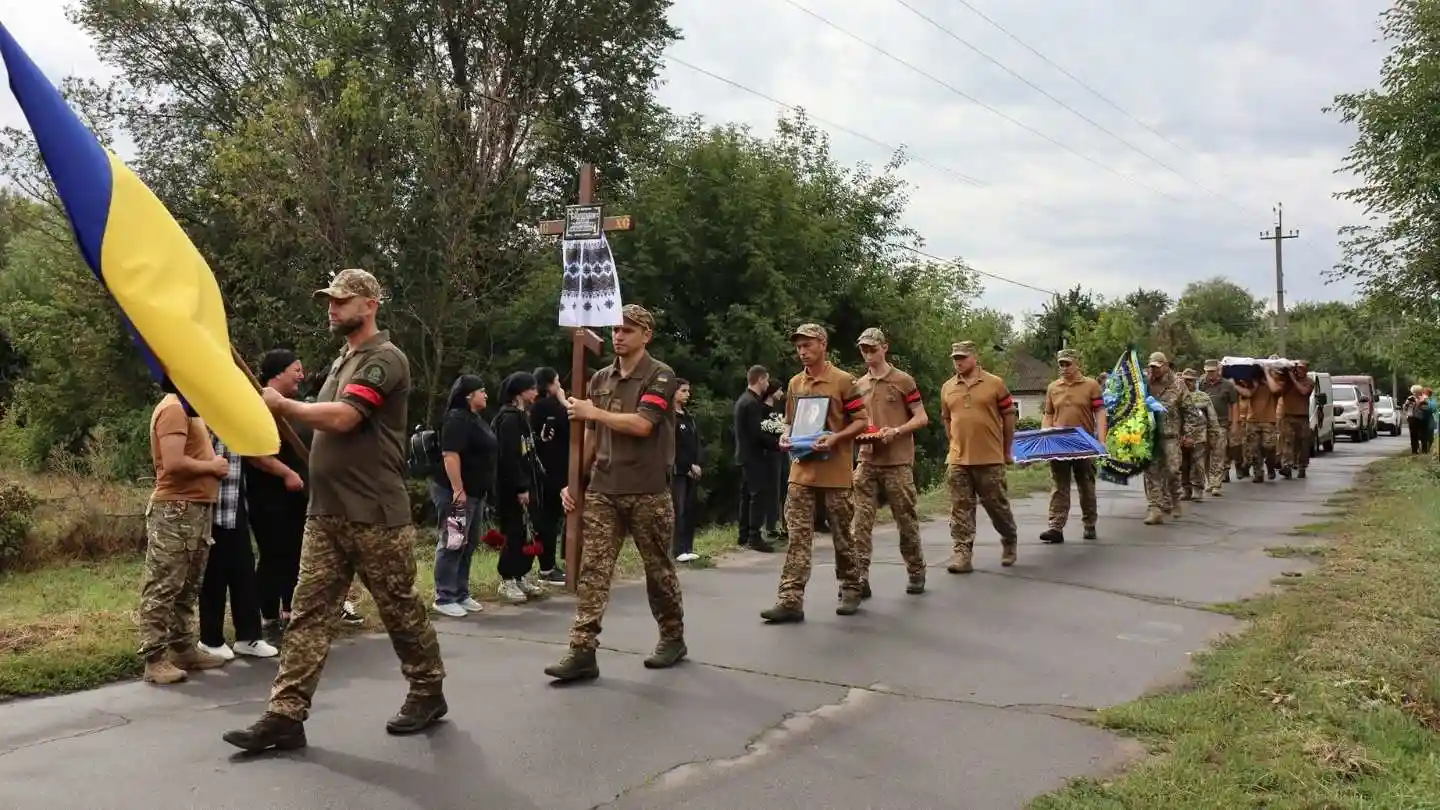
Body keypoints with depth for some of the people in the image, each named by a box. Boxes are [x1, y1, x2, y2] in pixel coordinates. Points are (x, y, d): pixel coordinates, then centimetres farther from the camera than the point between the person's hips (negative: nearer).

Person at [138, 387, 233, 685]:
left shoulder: (187, 406, 16)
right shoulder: (173, 408, -15)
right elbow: (173, 463, -24)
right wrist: (212, 466, -12)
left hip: (195, 508, 10)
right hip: (175, 510, -10)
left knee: (187, 588, 16)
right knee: (163, 588, -6)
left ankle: (183, 649, 24)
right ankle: (155, 660, -3)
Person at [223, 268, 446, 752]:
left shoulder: (384, 359, -10)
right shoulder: (343, 361, 20)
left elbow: (342, 417, -20)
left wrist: (283, 405, -9)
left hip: (374, 517, -8)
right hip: (325, 514, 8)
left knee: (400, 609, 5)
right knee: (308, 613, 2)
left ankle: (428, 693, 22)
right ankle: (286, 715, 2)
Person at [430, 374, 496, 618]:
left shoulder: (477, 420, 16)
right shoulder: (457, 419, -15)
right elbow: (450, 455, -23)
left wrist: (482, 491, 23)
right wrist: (458, 490, -26)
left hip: (476, 492, 10)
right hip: (456, 492, -10)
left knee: (469, 545, 13)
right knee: (452, 545, -5)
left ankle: (461, 595, 20)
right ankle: (444, 598, 1)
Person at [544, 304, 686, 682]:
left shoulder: (660, 376, -6)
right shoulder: (600, 378, 12)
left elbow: (641, 424, -19)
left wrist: (593, 412, -10)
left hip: (648, 491, -4)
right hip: (602, 490, 4)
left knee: (659, 569, 9)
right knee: (592, 570, -5)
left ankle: (673, 638, 27)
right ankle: (582, 651, -6)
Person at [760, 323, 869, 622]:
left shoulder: (843, 381, -6)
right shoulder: (794, 384, 11)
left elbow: (862, 421, -4)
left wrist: (835, 437, -19)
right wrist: (786, 437, 1)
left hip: (836, 473, -4)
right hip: (801, 472, 4)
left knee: (842, 535, 8)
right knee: (798, 536, -2)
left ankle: (851, 590, 25)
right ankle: (790, 601, -4)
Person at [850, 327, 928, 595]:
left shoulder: (903, 381, -3)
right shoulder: (859, 385, 12)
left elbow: (922, 418, -3)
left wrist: (896, 431, -18)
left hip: (898, 462, -4)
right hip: (867, 461, 4)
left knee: (906, 520, 5)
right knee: (861, 521, -4)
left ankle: (916, 572, 19)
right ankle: (860, 577, -4)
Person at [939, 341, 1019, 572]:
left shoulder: (995, 383, -3)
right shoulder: (947, 388, 7)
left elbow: (1008, 417, 3)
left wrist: (1007, 451, 6)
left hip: (990, 459, -3)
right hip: (958, 460, 3)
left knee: (997, 505, 9)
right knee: (961, 509, 1)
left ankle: (1010, 541, 32)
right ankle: (962, 555, 2)